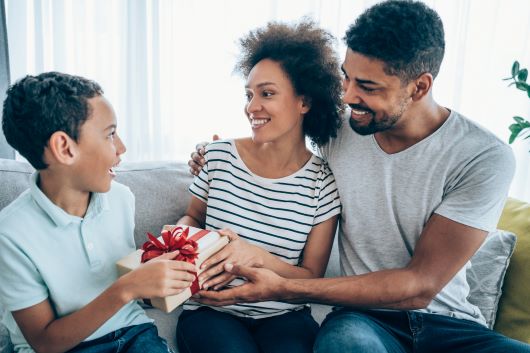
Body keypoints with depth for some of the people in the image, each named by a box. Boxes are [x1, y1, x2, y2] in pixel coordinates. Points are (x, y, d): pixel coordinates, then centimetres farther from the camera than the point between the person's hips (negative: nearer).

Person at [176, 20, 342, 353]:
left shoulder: (323, 182, -8)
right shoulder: (219, 157, -5)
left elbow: (312, 278, -5)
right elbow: (193, 217, 13)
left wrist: (257, 257, -23)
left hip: (284, 316, 0)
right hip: (211, 311, 0)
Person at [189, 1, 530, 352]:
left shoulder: (484, 159, -13)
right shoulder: (339, 131, -1)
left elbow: (421, 286, -16)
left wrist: (284, 290, -23)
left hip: (449, 324, 0)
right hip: (363, 316, 1)